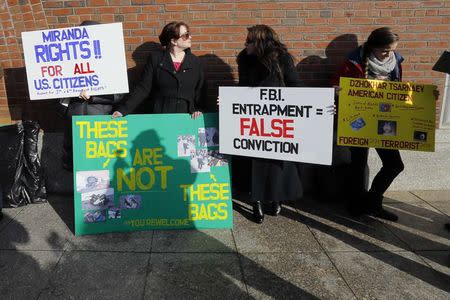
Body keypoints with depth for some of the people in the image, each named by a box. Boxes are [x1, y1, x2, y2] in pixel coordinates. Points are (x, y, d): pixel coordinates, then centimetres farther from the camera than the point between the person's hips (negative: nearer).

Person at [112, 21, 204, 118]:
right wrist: (123, 109, -9)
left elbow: (199, 91, 9)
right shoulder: (155, 58, 0)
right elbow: (143, 88, -2)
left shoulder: (195, 62, 5)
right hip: (159, 116, -1)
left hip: (186, 117, 2)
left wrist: (197, 109, -8)